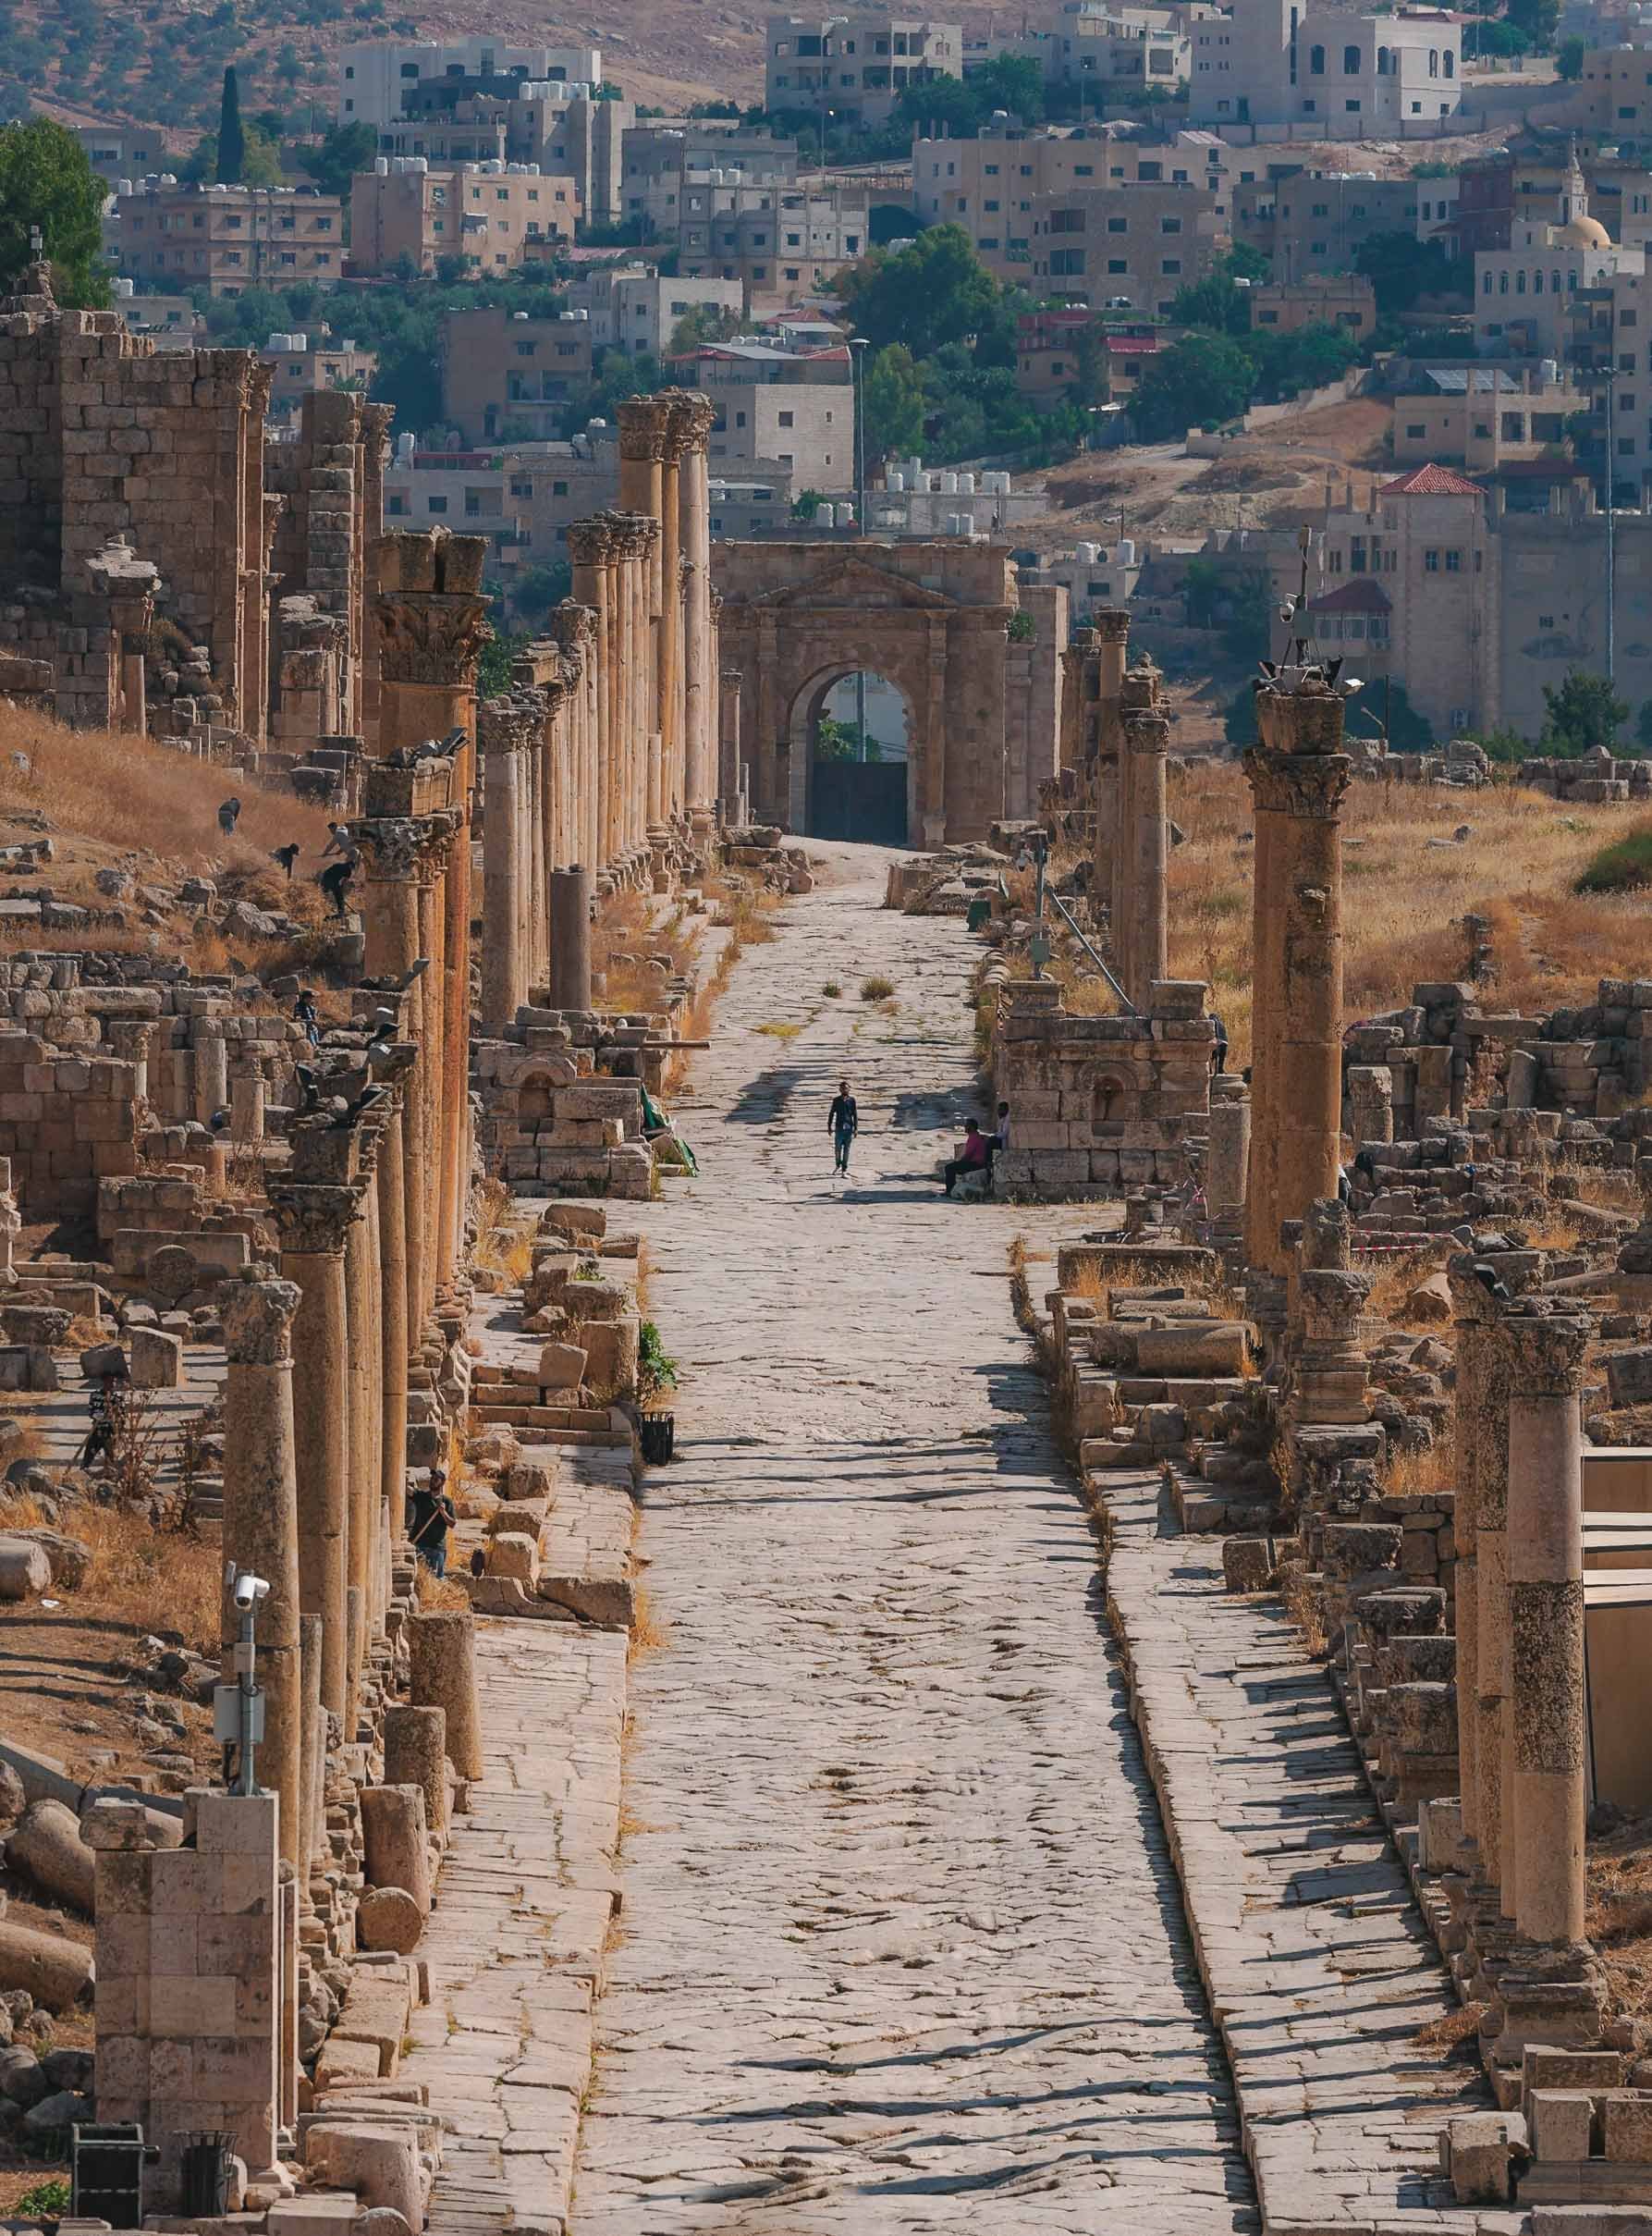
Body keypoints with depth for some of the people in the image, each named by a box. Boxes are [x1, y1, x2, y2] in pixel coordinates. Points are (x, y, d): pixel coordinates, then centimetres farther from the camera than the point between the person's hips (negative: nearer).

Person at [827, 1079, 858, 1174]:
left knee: (846, 1149, 3)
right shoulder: (836, 1100, 3)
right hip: (839, 1128, 0)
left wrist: (856, 1128, 1)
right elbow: (831, 1113, 8)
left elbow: (855, 1114, 5)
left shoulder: (851, 1100, 3)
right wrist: (829, 1127, 5)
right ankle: (838, 1165, 19)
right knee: (837, 1148, -3)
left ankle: (844, 1168, 10)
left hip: (849, 1128, 0)